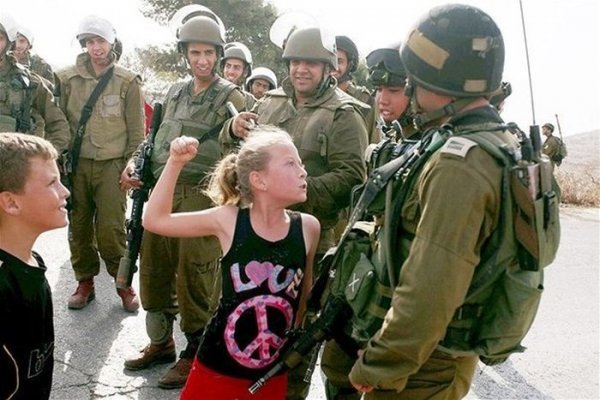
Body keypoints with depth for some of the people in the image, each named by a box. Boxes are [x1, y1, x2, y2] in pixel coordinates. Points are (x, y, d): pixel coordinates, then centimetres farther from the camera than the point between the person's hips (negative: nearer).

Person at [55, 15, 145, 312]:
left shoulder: (127, 82, 1)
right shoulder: (67, 79, 5)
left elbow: (136, 130, 2)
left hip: (111, 165, -2)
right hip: (76, 164, 3)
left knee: (110, 230, -7)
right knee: (79, 226, 8)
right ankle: (85, 282, 24)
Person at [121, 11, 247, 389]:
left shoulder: (232, 97, -4)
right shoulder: (175, 93, 15)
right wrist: (135, 162, 7)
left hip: (200, 196, -7)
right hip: (162, 193, 7)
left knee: (195, 277, -1)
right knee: (154, 270, 14)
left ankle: (195, 354, 17)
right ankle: (161, 343, 32)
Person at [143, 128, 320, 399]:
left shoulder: (308, 228, -8)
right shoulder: (228, 220, -13)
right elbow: (154, 220, -6)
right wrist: (175, 163, -14)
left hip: (272, 375, 2)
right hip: (217, 368, -1)